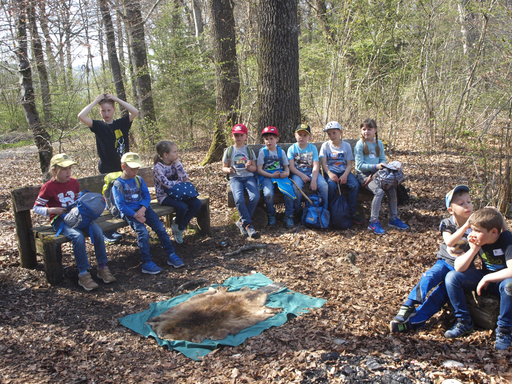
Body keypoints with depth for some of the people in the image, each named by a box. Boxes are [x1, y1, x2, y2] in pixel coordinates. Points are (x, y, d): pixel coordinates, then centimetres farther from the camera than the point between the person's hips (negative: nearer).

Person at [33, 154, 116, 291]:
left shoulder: (74, 182, 10)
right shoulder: (48, 187, -5)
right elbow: (36, 208, -1)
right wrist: (51, 210, -19)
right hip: (59, 220, -5)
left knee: (98, 230, -22)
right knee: (78, 236, -34)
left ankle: (102, 268, -12)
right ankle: (83, 275, -25)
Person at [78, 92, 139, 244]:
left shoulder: (122, 123, 5)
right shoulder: (98, 126, -1)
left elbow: (135, 111, -8)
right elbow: (81, 116, -16)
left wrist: (117, 99, -6)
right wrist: (95, 101, -9)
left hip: (123, 168, 3)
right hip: (106, 170, -3)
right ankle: (108, 233, 12)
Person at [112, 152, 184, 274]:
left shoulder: (139, 179, 11)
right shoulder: (118, 185, -4)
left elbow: (147, 196, 6)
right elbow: (121, 206, -11)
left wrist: (143, 209, -13)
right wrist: (135, 215, -20)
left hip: (143, 208, 5)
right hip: (129, 213, -5)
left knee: (160, 228, -12)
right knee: (143, 232, -26)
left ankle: (171, 255, -4)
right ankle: (147, 264, -22)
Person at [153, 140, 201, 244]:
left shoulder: (174, 164, 5)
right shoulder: (158, 168, -15)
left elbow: (184, 178, -7)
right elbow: (167, 184, -22)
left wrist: (177, 163, -12)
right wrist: (180, 181, -7)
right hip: (164, 196, -7)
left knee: (197, 203, -12)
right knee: (182, 206, -32)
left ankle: (180, 226, -1)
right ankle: (178, 226, 2)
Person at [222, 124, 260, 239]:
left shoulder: (249, 151, 13)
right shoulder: (229, 151, 12)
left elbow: (254, 168, 11)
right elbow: (224, 167, 13)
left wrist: (249, 167, -13)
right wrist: (228, 170, -11)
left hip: (249, 177, 1)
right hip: (235, 178, -1)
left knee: (255, 197, -29)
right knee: (239, 199, -32)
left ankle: (242, 221, -10)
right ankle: (248, 224, -19)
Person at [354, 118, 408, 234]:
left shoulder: (379, 143, 12)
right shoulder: (360, 144, -5)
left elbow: (383, 159, 15)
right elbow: (359, 165, -10)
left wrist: (382, 165, -9)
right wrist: (375, 166, -18)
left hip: (377, 173, 5)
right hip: (364, 174, -5)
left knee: (392, 189, -16)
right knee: (379, 191, -28)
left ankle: (393, 218, 0)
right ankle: (373, 222, -21)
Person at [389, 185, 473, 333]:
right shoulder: (447, 224, -5)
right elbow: (449, 242, -25)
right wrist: (465, 227, -35)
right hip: (445, 261, 1)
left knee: (442, 292, -19)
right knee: (429, 277, -28)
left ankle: (414, 321, -20)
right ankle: (408, 307, -19)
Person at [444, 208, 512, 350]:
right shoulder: (478, 240, -11)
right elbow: (459, 268, -14)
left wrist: (487, 278, -29)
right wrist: (473, 250, -26)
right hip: (486, 278, 5)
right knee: (452, 277, -15)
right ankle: (464, 322, -2)